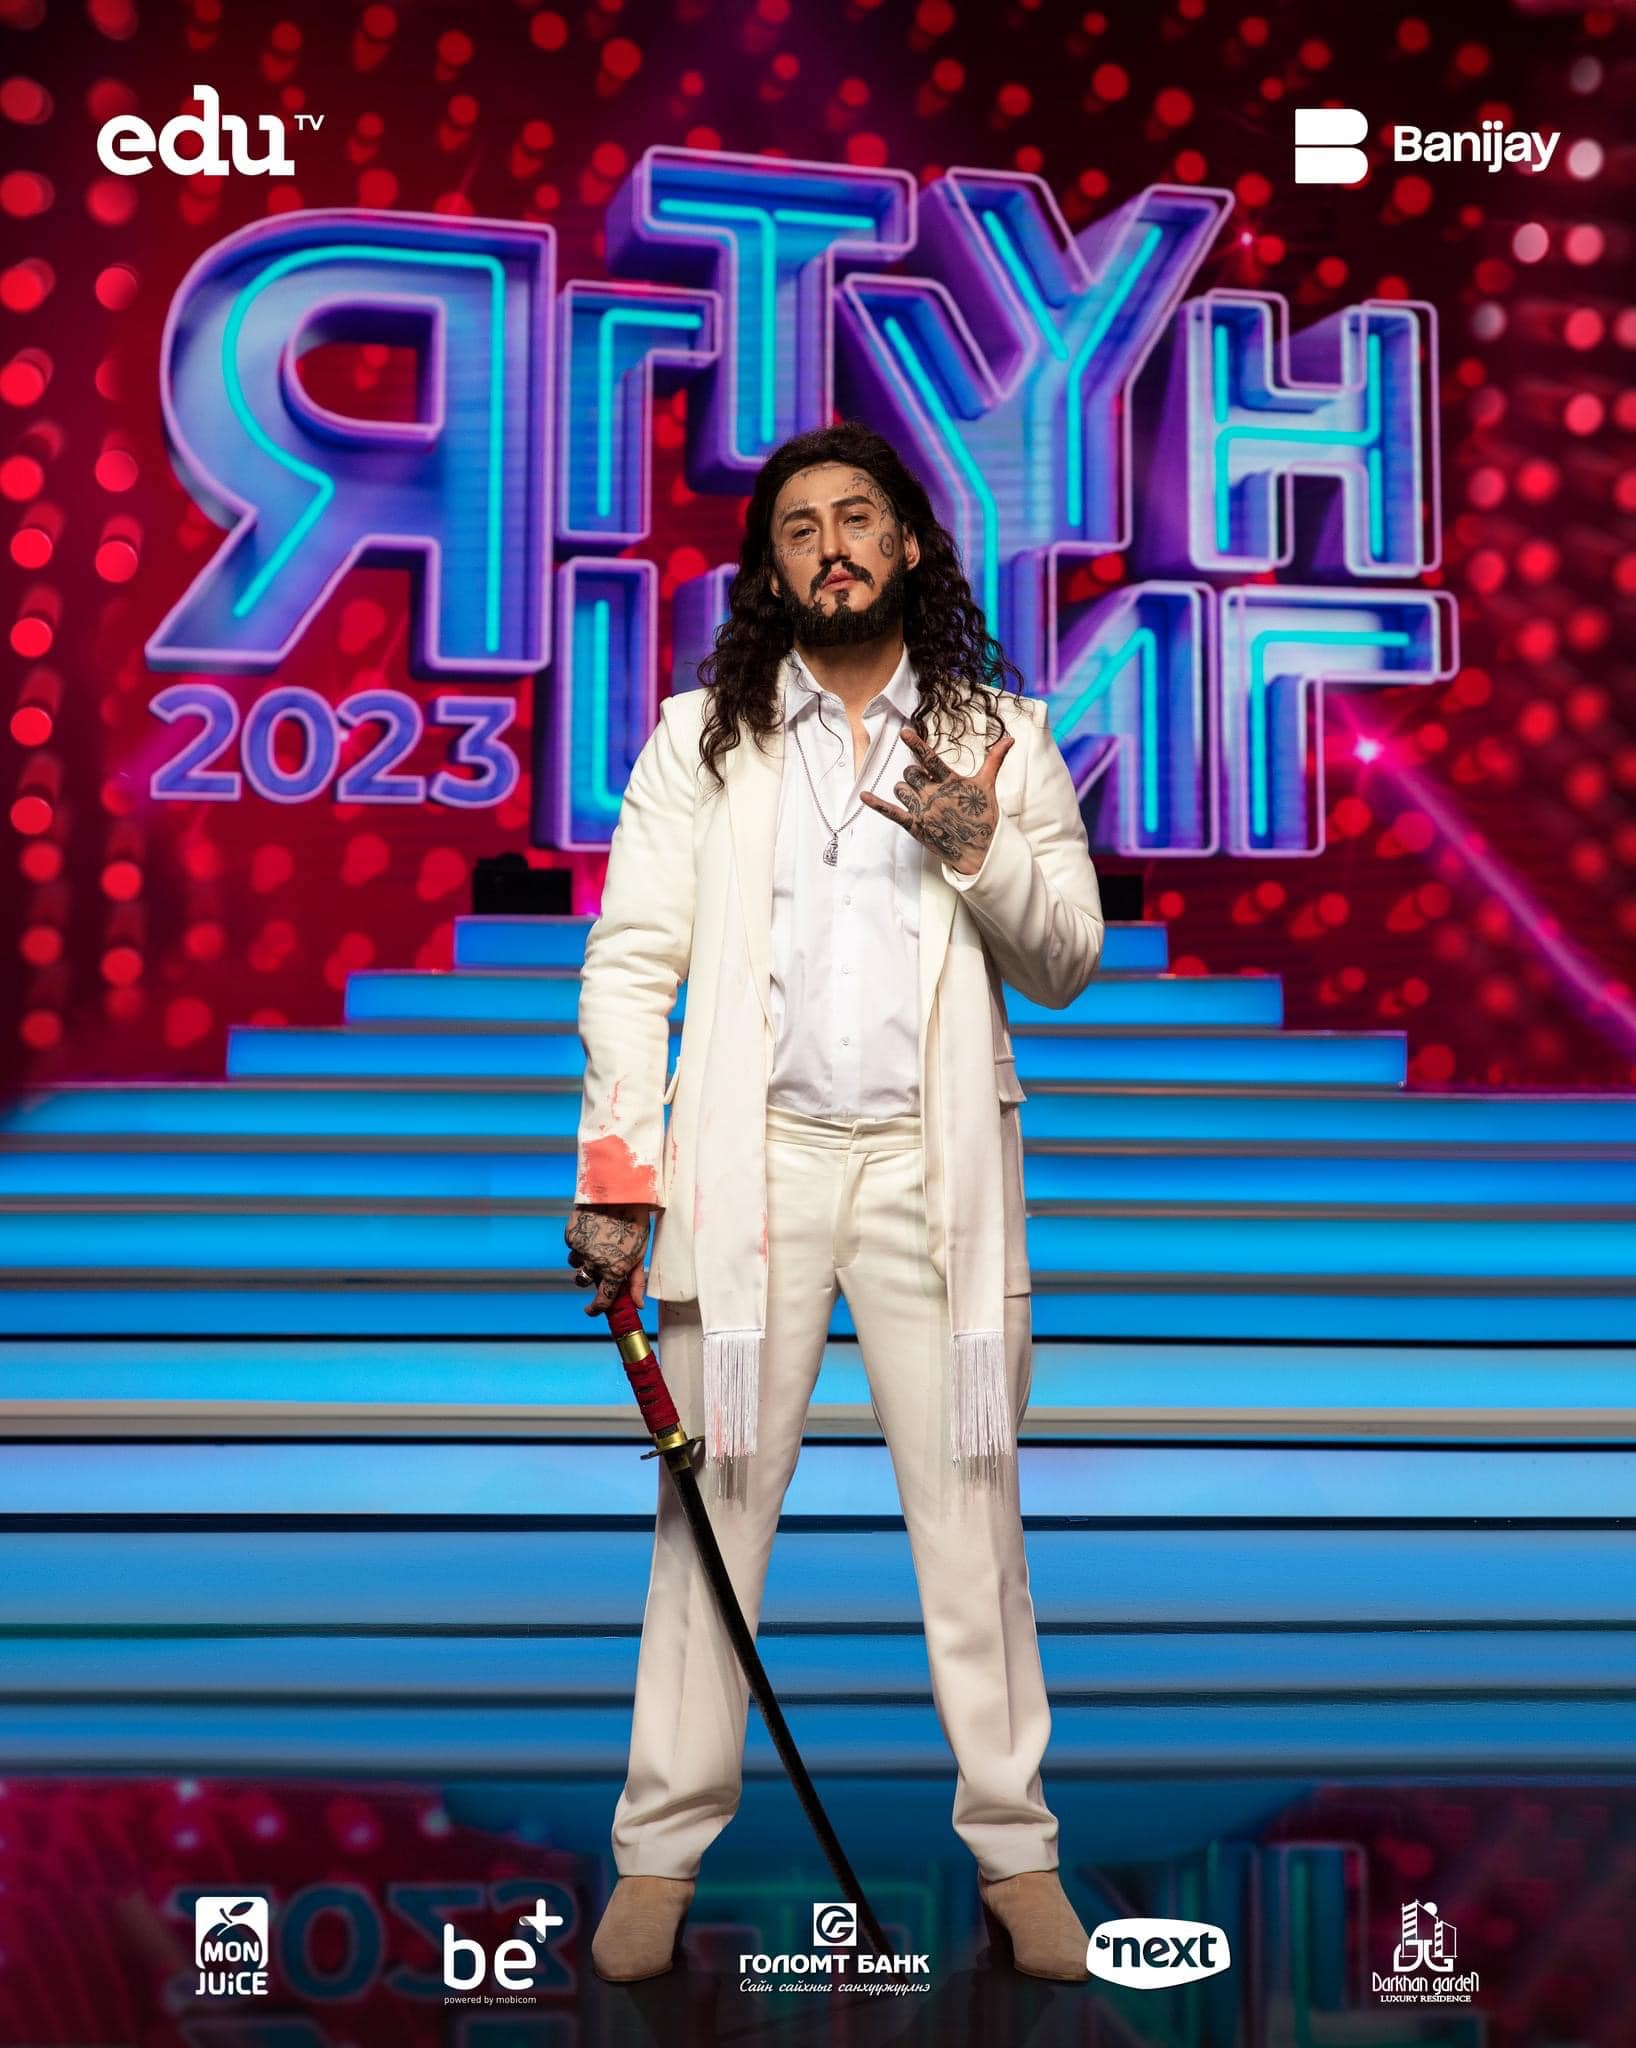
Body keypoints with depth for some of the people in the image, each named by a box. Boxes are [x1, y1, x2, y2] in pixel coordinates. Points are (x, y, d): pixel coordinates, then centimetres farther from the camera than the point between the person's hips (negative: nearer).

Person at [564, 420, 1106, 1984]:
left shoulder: (1000, 738, 12)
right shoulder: (701, 737, 10)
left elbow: (1068, 961, 10)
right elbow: (632, 959, 4)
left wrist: (984, 853, -10)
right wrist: (613, 1171, -4)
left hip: (935, 1164, 1)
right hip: (754, 1156, 0)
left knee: (971, 1508, 2)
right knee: (713, 1506, 1)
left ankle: (1013, 1847, 12)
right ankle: (664, 1849, 11)